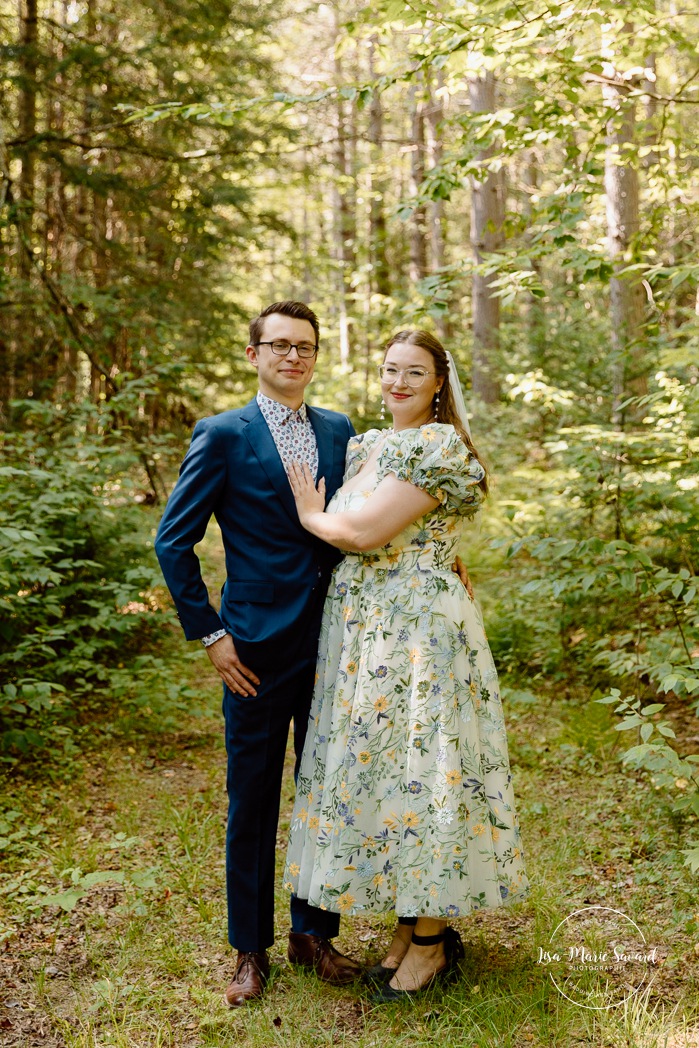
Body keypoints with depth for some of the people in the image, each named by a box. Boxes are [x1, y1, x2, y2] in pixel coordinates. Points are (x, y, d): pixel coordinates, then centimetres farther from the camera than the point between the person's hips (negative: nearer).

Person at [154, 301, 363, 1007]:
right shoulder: (222, 436, -5)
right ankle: (250, 949, 27)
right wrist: (208, 634, -7)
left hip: (334, 643, 4)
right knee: (252, 804, 9)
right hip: (259, 649, -4)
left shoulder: (339, 431, 8)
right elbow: (174, 542, -5)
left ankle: (314, 933, 32)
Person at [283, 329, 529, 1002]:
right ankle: (407, 926, 30)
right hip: (361, 631, 9)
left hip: (417, 634, -9)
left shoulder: (438, 447, -13)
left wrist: (311, 515, -3)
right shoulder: (365, 446, 14)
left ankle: (431, 941, 19)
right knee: (377, 767, 14)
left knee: (416, 768, 0)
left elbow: (365, 534, -19)